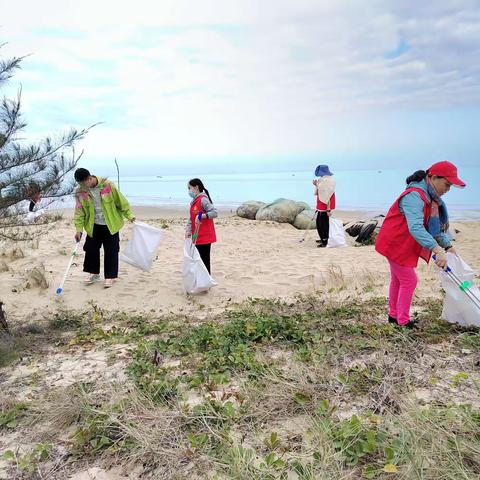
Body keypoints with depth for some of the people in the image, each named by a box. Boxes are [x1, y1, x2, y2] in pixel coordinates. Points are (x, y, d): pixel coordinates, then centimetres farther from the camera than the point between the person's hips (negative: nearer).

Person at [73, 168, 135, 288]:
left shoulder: (107, 185, -17)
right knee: (91, 249, 9)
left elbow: (120, 201, -7)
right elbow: (79, 211, -3)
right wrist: (79, 229, -9)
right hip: (93, 226, 3)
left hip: (111, 225, -3)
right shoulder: (80, 192, -8)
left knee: (111, 251, 3)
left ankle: (110, 276, 15)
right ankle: (93, 272, 29)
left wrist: (129, 215, -4)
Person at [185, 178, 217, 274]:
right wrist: (188, 231, 5)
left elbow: (214, 213, -22)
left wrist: (202, 216, -33)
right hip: (197, 237, 9)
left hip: (204, 237, -9)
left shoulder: (203, 199, -13)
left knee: (204, 260, -5)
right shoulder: (194, 201, 15)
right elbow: (191, 219, 15)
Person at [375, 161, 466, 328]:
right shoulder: (414, 196, -28)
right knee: (409, 281, -2)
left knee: (397, 279, 19)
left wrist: (448, 245, 4)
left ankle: (394, 315, 32)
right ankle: (403, 320, 11)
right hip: (396, 245, -10)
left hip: (402, 245, 10)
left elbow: (437, 225, 13)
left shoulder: (431, 197, 6)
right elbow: (415, 228, -40)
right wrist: (437, 250, -46)